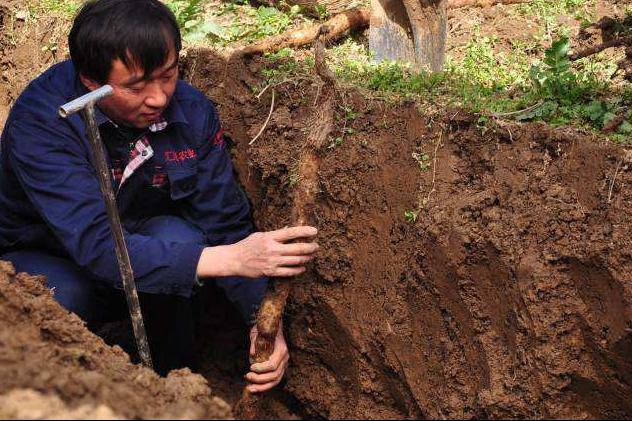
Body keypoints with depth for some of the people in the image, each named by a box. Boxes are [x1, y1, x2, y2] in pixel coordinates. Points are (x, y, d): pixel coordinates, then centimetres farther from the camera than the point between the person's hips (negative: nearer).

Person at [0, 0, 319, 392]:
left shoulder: (193, 111, -17)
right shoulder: (40, 121, -32)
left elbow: (227, 225, -16)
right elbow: (95, 245, -43)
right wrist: (231, 258, -52)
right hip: (40, 261, -3)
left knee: (178, 237, -30)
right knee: (60, 297, -36)